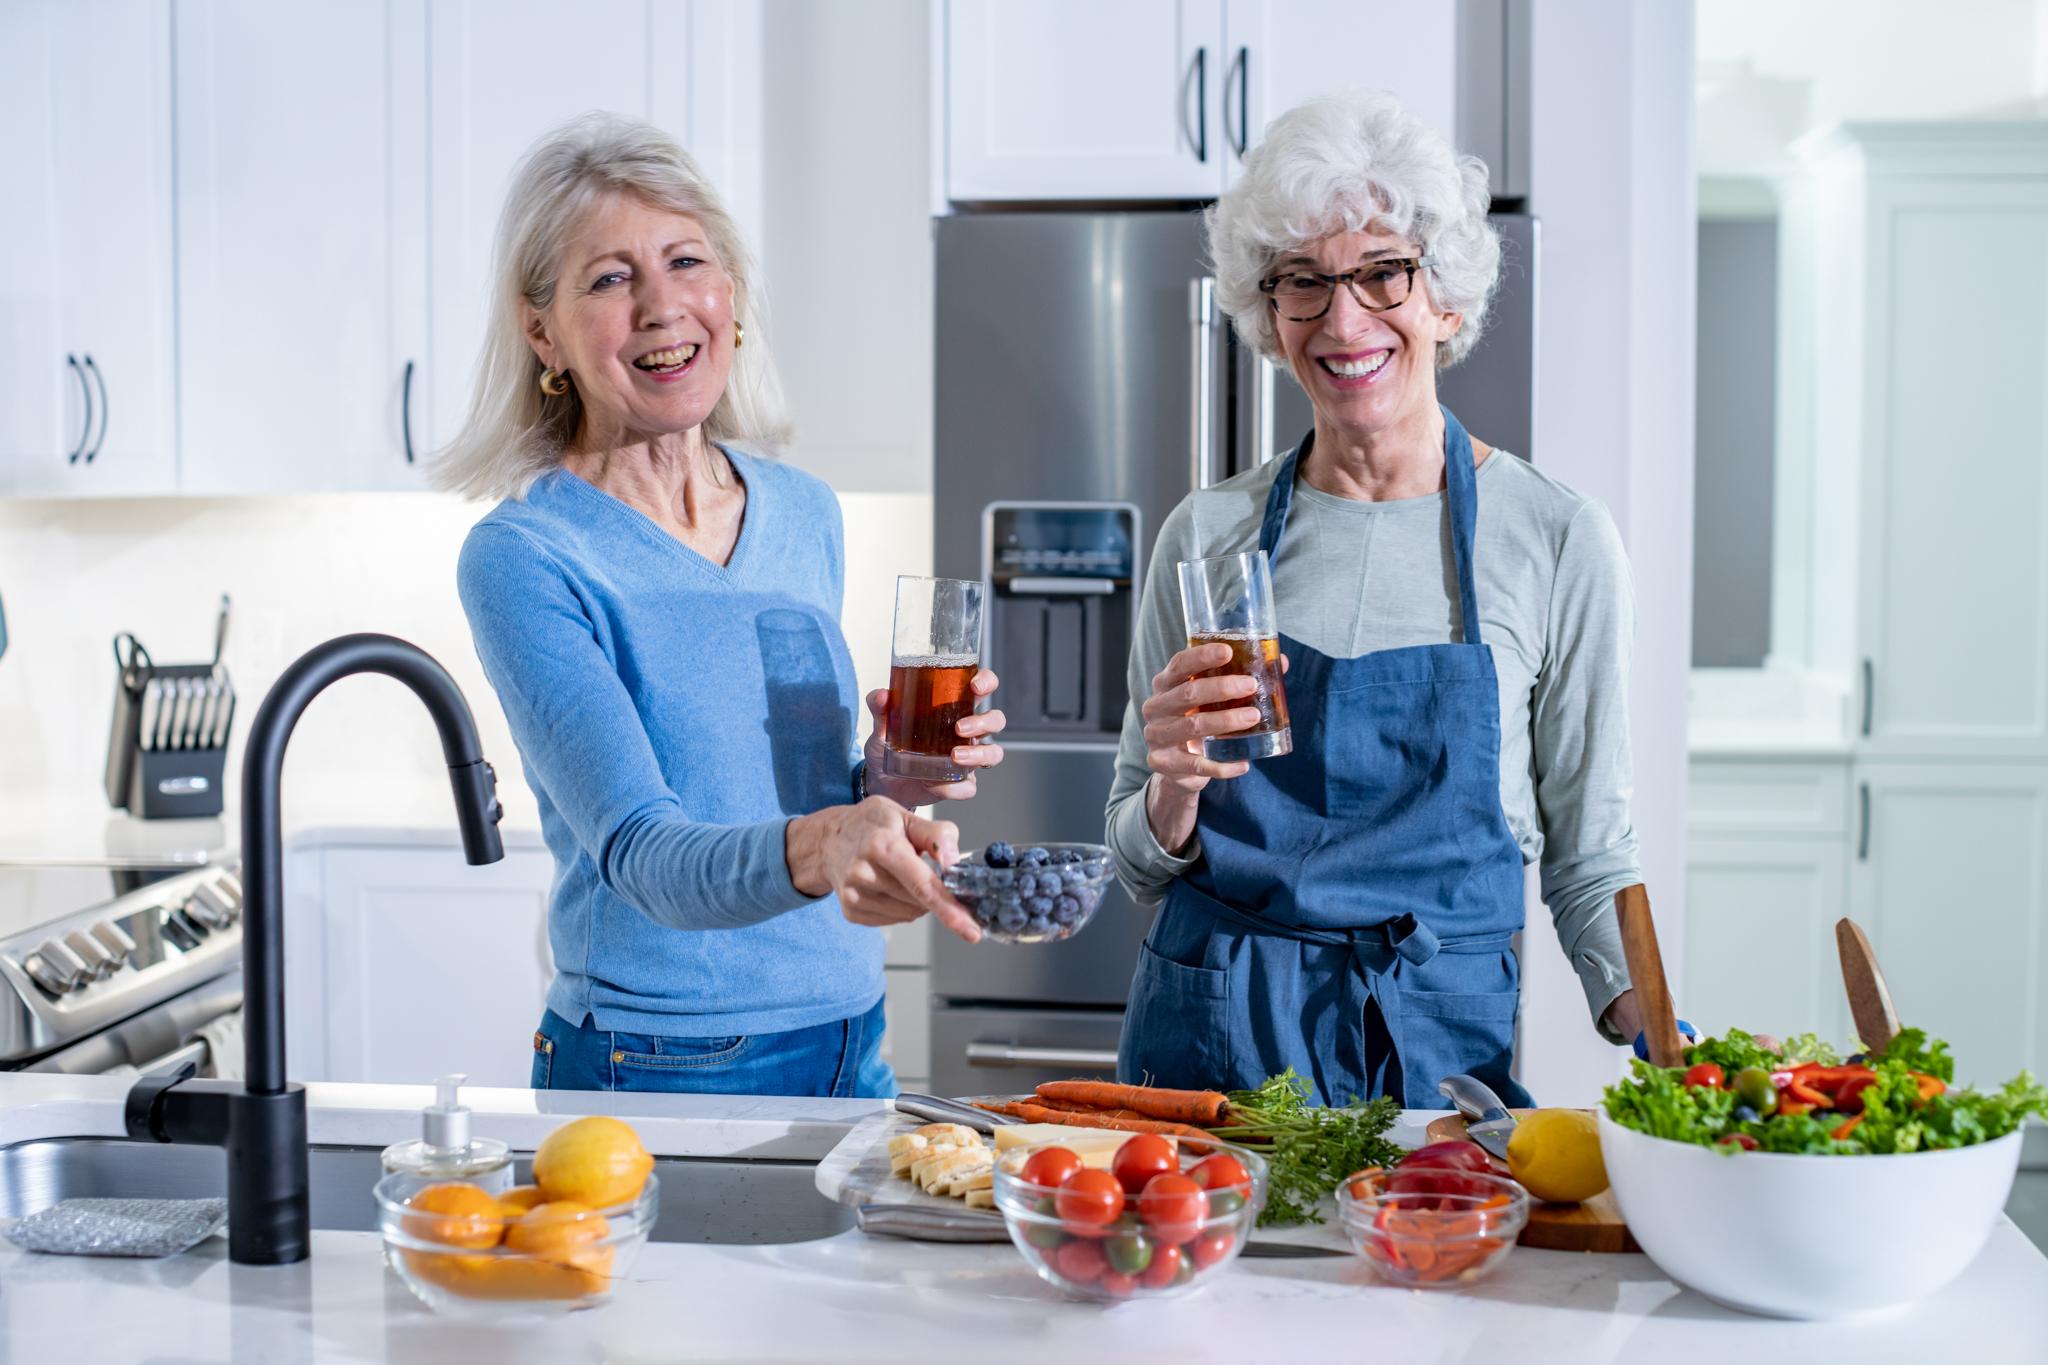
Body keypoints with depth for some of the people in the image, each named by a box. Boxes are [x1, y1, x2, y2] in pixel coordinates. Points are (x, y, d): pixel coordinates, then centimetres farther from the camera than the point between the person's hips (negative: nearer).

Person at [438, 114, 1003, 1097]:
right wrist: (817, 848, -43)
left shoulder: (806, 515, 5)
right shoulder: (522, 557, -14)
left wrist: (886, 782, -5)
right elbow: (642, 853, -24)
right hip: (659, 1077, -5)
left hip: (853, 1051, 6)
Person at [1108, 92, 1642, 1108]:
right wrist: (1176, 793, -13)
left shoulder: (1557, 540, -2)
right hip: (1210, 1034, 1)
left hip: (1440, 1035, -1)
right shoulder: (1209, 533, 3)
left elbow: (1588, 856, 4)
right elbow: (1141, 867, 8)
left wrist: (1657, 1030, -12)